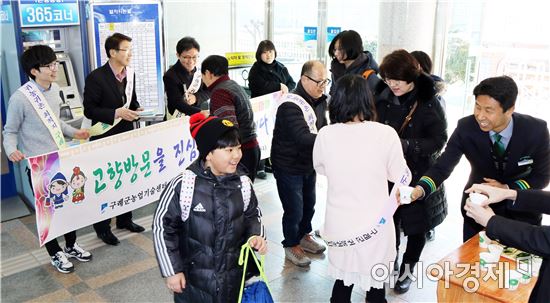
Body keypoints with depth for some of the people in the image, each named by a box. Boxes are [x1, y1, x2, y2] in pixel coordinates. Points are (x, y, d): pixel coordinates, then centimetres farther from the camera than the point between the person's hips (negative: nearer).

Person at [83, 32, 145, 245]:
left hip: (126, 136, 7)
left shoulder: (130, 74, 4)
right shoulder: (96, 77, -16)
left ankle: (125, 219, 33)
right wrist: (117, 113, -25)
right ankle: (102, 227, 19)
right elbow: (89, 110, -15)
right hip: (105, 139, -6)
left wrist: (135, 110, -5)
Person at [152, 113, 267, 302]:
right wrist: (172, 270, -6)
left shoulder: (243, 183, -7)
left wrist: (256, 235, -10)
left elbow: (252, 214, 10)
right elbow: (162, 225, -8)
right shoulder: (183, 184, -18)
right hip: (193, 280, -3)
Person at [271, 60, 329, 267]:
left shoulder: (319, 101, -1)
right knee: (294, 209, 3)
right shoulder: (290, 106, -28)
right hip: (289, 167, -8)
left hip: (308, 163, 8)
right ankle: (291, 246, 27)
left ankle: (304, 236, 46)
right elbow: (303, 138, -38)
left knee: (309, 204, 22)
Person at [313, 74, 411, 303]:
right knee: (375, 284, 19)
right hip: (375, 225, -1)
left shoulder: (325, 135, -11)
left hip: (339, 225, 1)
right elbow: (400, 177, -2)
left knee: (343, 282, 20)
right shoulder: (386, 134, -15)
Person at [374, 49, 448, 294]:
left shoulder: (428, 102, -12)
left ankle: (406, 270, 32)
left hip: (418, 174, -2)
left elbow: (439, 140, -14)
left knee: (416, 225, 11)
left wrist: (407, 145, -26)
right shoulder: (382, 99, -3)